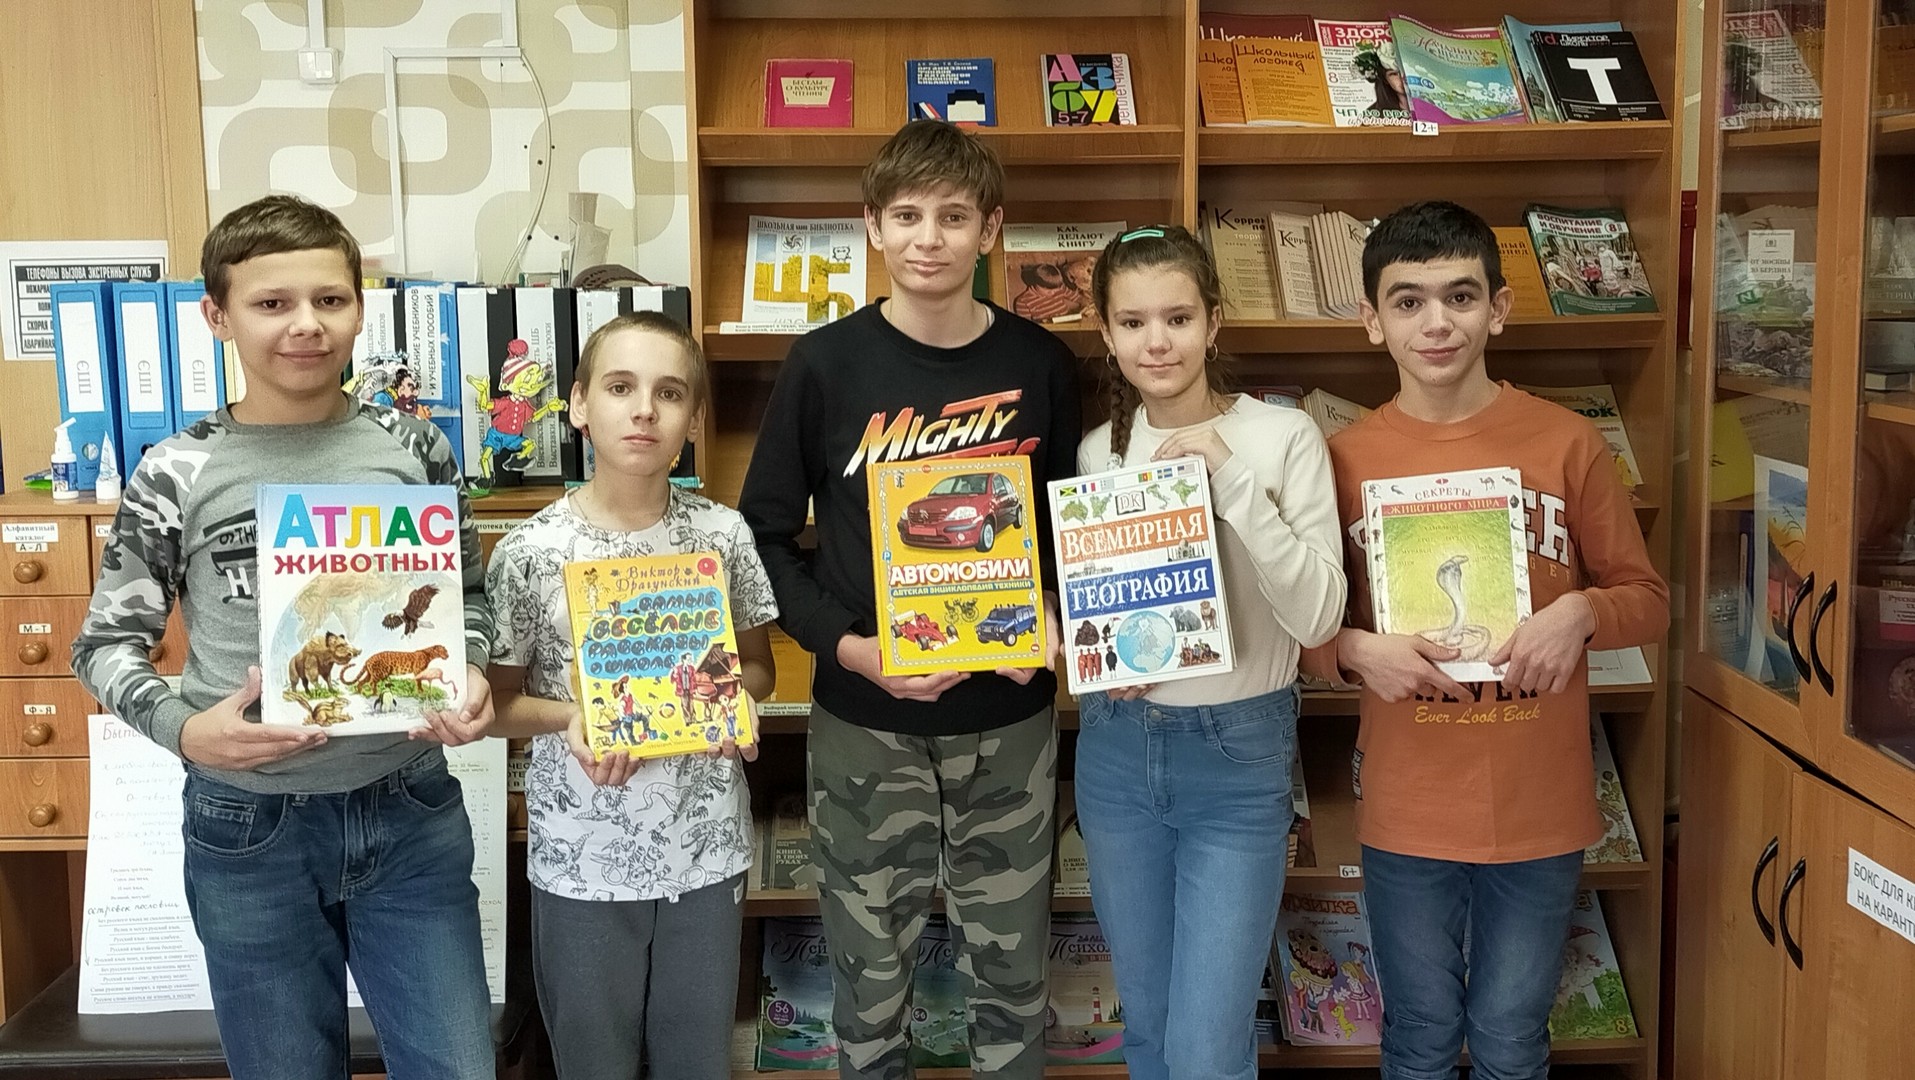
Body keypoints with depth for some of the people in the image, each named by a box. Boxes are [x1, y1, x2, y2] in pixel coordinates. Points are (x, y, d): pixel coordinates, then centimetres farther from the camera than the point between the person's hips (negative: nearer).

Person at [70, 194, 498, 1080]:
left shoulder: (413, 449, -1)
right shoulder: (178, 474, -5)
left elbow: (467, 598, 10)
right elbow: (105, 645, 2)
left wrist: (469, 677, -10)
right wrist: (183, 729, -16)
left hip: (410, 811, 1)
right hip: (248, 826, -1)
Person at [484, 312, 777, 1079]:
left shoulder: (723, 533, -5)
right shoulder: (531, 552, -11)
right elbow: (497, 702, -1)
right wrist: (571, 718, -20)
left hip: (707, 848, 2)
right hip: (582, 860, -1)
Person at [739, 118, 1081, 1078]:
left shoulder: (1039, 364, -2)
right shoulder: (825, 365, -6)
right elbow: (764, 533, -2)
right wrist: (846, 643, -15)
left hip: (1008, 719, 1)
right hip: (864, 720, -1)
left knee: (1010, 966, 14)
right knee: (869, 968, 13)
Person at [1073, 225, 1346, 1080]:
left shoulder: (1283, 437, -9)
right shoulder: (1097, 451, 3)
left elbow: (1319, 617, -16)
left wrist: (1232, 481, -23)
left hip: (1239, 754, -4)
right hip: (1116, 749, 4)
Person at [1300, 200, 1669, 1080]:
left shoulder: (1567, 444, -5)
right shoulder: (1344, 457, -4)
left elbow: (1647, 600, 4)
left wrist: (1580, 612, -17)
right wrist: (1356, 651, -17)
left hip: (1538, 805, 0)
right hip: (1405, 809, 0)